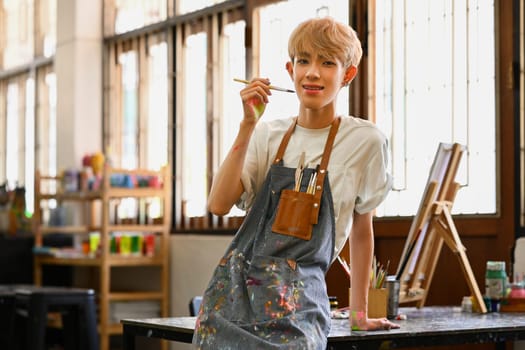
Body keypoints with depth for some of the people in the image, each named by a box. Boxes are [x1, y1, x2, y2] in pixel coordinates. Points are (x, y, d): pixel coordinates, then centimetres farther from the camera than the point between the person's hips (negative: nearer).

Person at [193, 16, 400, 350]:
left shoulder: (364, 140, -1)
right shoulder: (268, 134, 7)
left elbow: (361, 228, 9)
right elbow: (219, 204, -5)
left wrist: (359, 313, 14)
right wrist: (248, 125, -8)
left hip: (298, 297, -3)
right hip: (235, 286, 3)